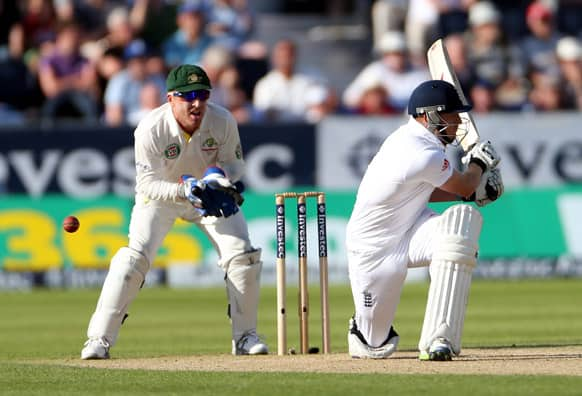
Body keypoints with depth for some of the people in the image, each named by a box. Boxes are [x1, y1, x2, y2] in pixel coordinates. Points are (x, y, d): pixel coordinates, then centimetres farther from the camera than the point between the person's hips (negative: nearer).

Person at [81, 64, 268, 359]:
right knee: (134, 257, -20)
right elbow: (147, 184, -26)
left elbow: (235, 162, -8)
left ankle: (245, 336, 9)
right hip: (161, 194, -3)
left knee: (243, 255, -8)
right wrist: (187, 189, -42)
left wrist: (218, 177, -31)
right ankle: (99, 340, -14)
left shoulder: (222, 121, -23)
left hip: (209, 195, 3)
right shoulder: (151, 129, -31)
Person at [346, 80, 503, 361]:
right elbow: (464, 187, -11)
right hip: (374, 251, -8)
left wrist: (474, 190, 5)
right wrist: (478, 163, 8)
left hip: (409, 229, 8)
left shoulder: (409, 137, 0)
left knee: (464, 217, -25)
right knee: (377, 347, 1)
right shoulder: (423, 155, -28)